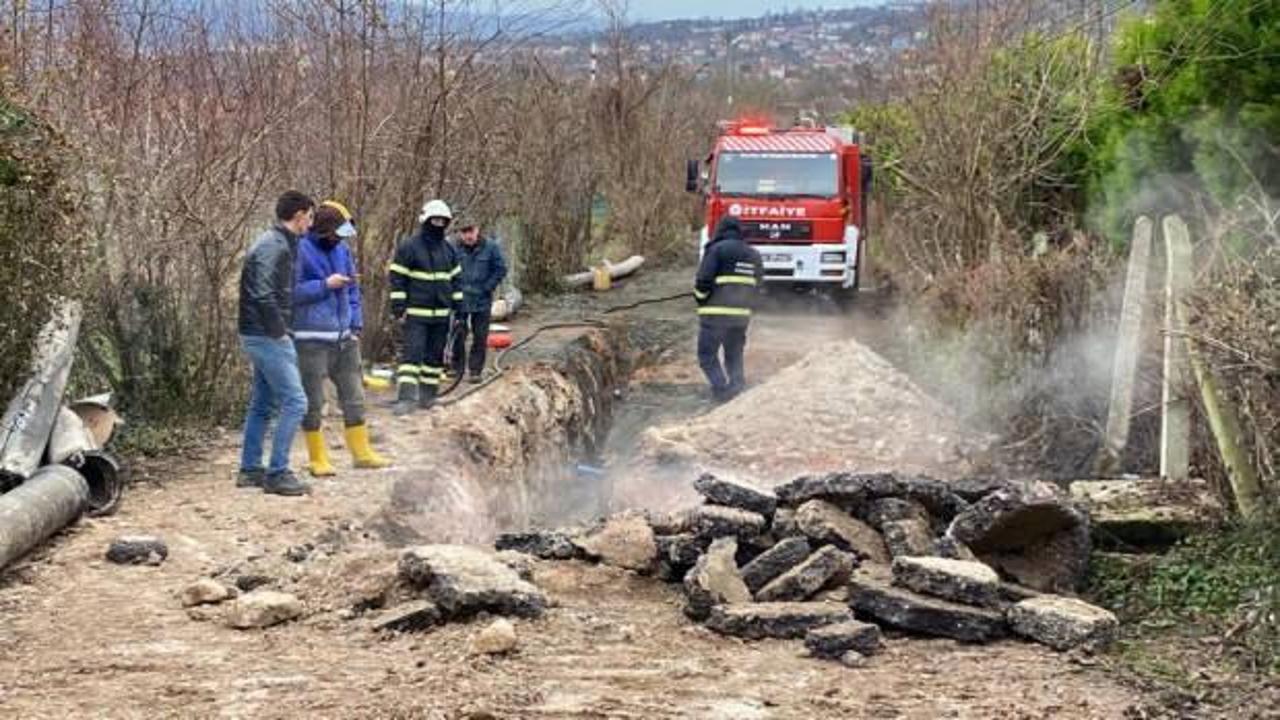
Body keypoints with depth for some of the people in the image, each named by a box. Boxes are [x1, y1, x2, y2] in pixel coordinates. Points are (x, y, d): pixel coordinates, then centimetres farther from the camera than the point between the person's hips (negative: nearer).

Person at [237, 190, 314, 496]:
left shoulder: (277, 243, 15)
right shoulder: (274, 247, -17)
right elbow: (263, 295, -25)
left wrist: (279, 328, 14)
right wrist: (279, 331, -17)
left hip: (260, 336, 10)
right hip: (266, 336, -10)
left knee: (263, 404, 16)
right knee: (294, 402, -8)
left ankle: (250, 470, 23)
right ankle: (277, 474, -6)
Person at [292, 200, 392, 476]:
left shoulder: (342, 250, 10)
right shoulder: (300, 251, -11)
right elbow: (292, 292, -16)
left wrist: (356, 324, 10)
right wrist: (325, 285, -19)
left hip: (344, 337, 7)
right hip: (312, 339, -6)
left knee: (354, 396, 12)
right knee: (313, 401, 2)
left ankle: (362, 452, 22)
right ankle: (318, 459, 12)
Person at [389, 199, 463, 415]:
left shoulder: (449, 250, 12)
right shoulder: (408, 246, -6)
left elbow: (456, 278, 19)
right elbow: (397, 278, -6)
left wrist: (458, 304, 14)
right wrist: (398, 307, -10)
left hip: (441, 314, 6)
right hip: (415, 313, -6)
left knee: (435, 355, 10)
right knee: (413, 354, -13)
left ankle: (428, 395, 19)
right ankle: (406, 397, -17)